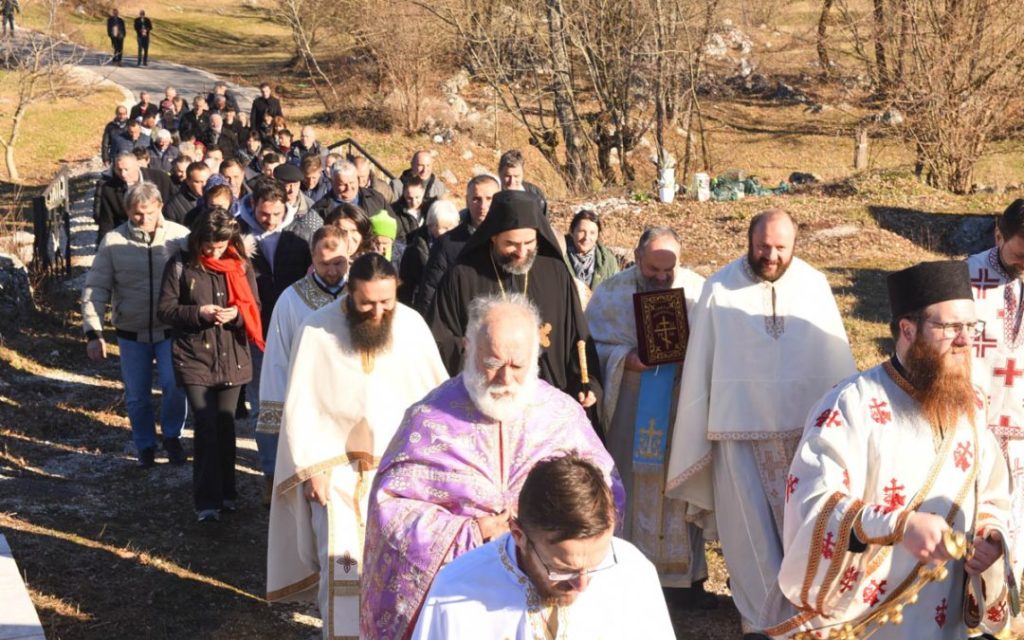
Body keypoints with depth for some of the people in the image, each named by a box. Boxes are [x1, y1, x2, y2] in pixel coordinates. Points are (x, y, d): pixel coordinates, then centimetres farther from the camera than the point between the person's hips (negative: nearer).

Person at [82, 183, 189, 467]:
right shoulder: (114, 241, -6)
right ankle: (145, 446, 34)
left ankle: (172, 436, 13)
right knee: (137, 397, 11)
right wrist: (93, 332, -8)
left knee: (174, 385, -15)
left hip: (171, 329, -1)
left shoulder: (179, 236, -9)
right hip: (131, 333, 2)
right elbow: (95, 288, -2)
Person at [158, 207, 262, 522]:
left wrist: (237, 314, -15)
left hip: (232, 358, 3)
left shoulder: (240, 267, 3)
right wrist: (199, 313, -19)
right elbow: (165, 311, -4)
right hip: (194, 358, -3)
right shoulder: (180, 267, -4)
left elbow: (255, 309, 7)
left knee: (226, 426, 12)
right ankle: (207, 500, 0)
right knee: (206, 427, -7)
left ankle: (226, 491, 25)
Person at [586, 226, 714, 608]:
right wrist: (625, 359, -18)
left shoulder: (697, 289, 0)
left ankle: (682, 577, 14)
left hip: (682, 409, 1)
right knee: (634, 491, 6)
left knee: (679, 488, 5)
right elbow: (593, 347, -1)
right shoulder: (612, 293, -2)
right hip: (631, 414, -1)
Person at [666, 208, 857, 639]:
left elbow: (836, 357, 3)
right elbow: (699, 365, -1)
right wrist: (697, 435, 0)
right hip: (739, 425, -1)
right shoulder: (720, 289, -5)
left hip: (802, 426, 1)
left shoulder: (814, 285, -1)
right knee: (748, 527, 6)